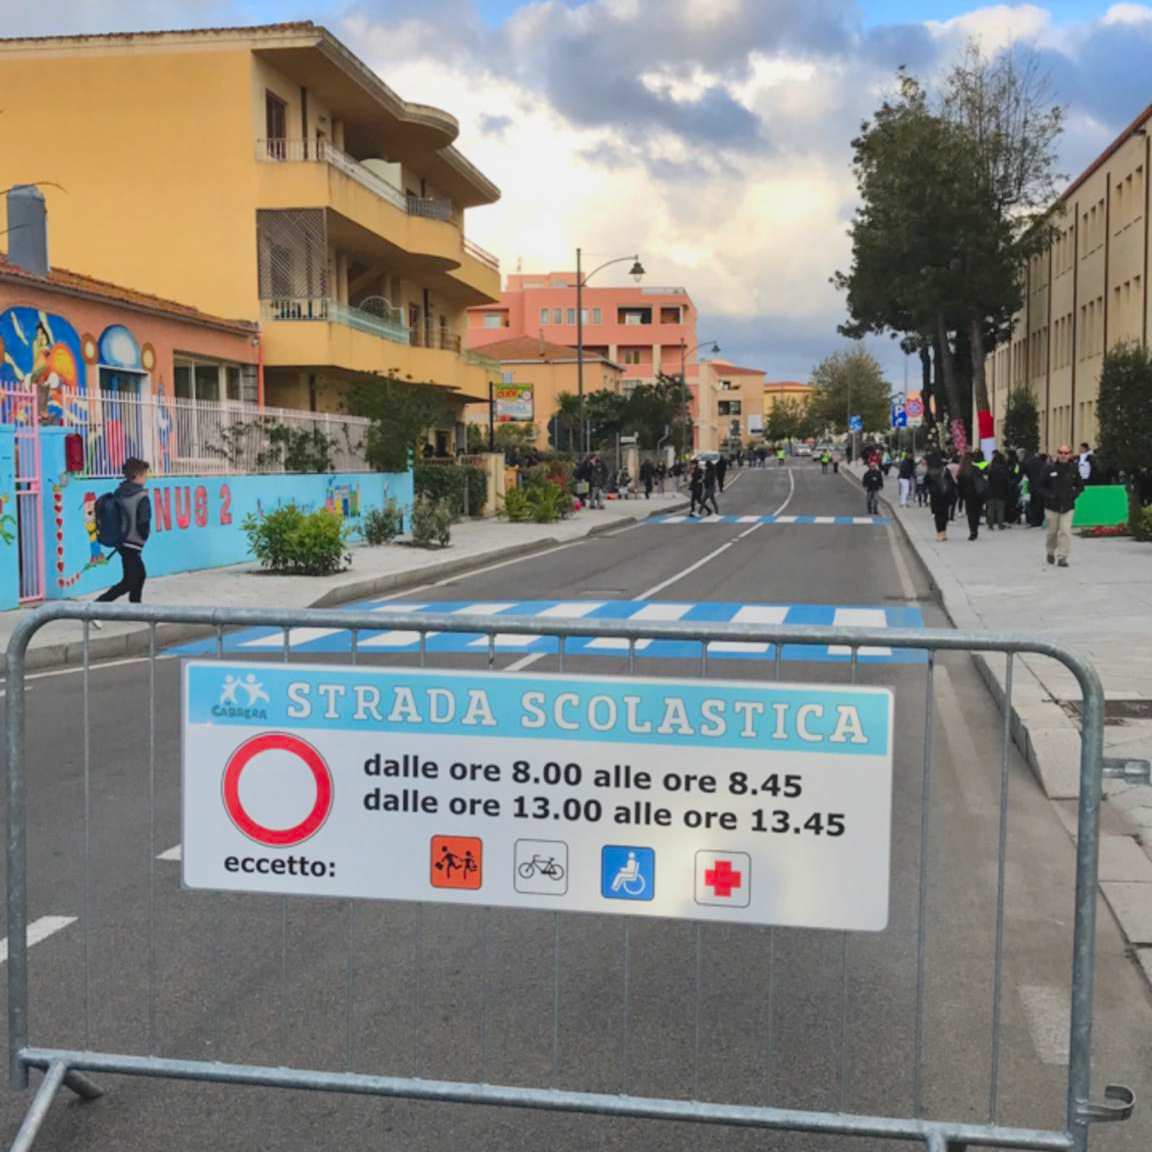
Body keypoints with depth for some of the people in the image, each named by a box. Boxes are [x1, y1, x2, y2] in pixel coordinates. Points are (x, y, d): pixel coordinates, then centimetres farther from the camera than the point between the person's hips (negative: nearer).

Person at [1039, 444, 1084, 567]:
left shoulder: (1074, 469, 2)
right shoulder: (1050, 468, -4)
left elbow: (1080, 485, 14)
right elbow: (1041, 484, 4)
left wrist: (1074, 494, -3)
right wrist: (1048, 494, -10)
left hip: (1068, 506, 0)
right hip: (1052, 506, 0)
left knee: (1065, 532, -10)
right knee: (1052, 532, 11)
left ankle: (1062, 557, -8)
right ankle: (1051, 553, 33)